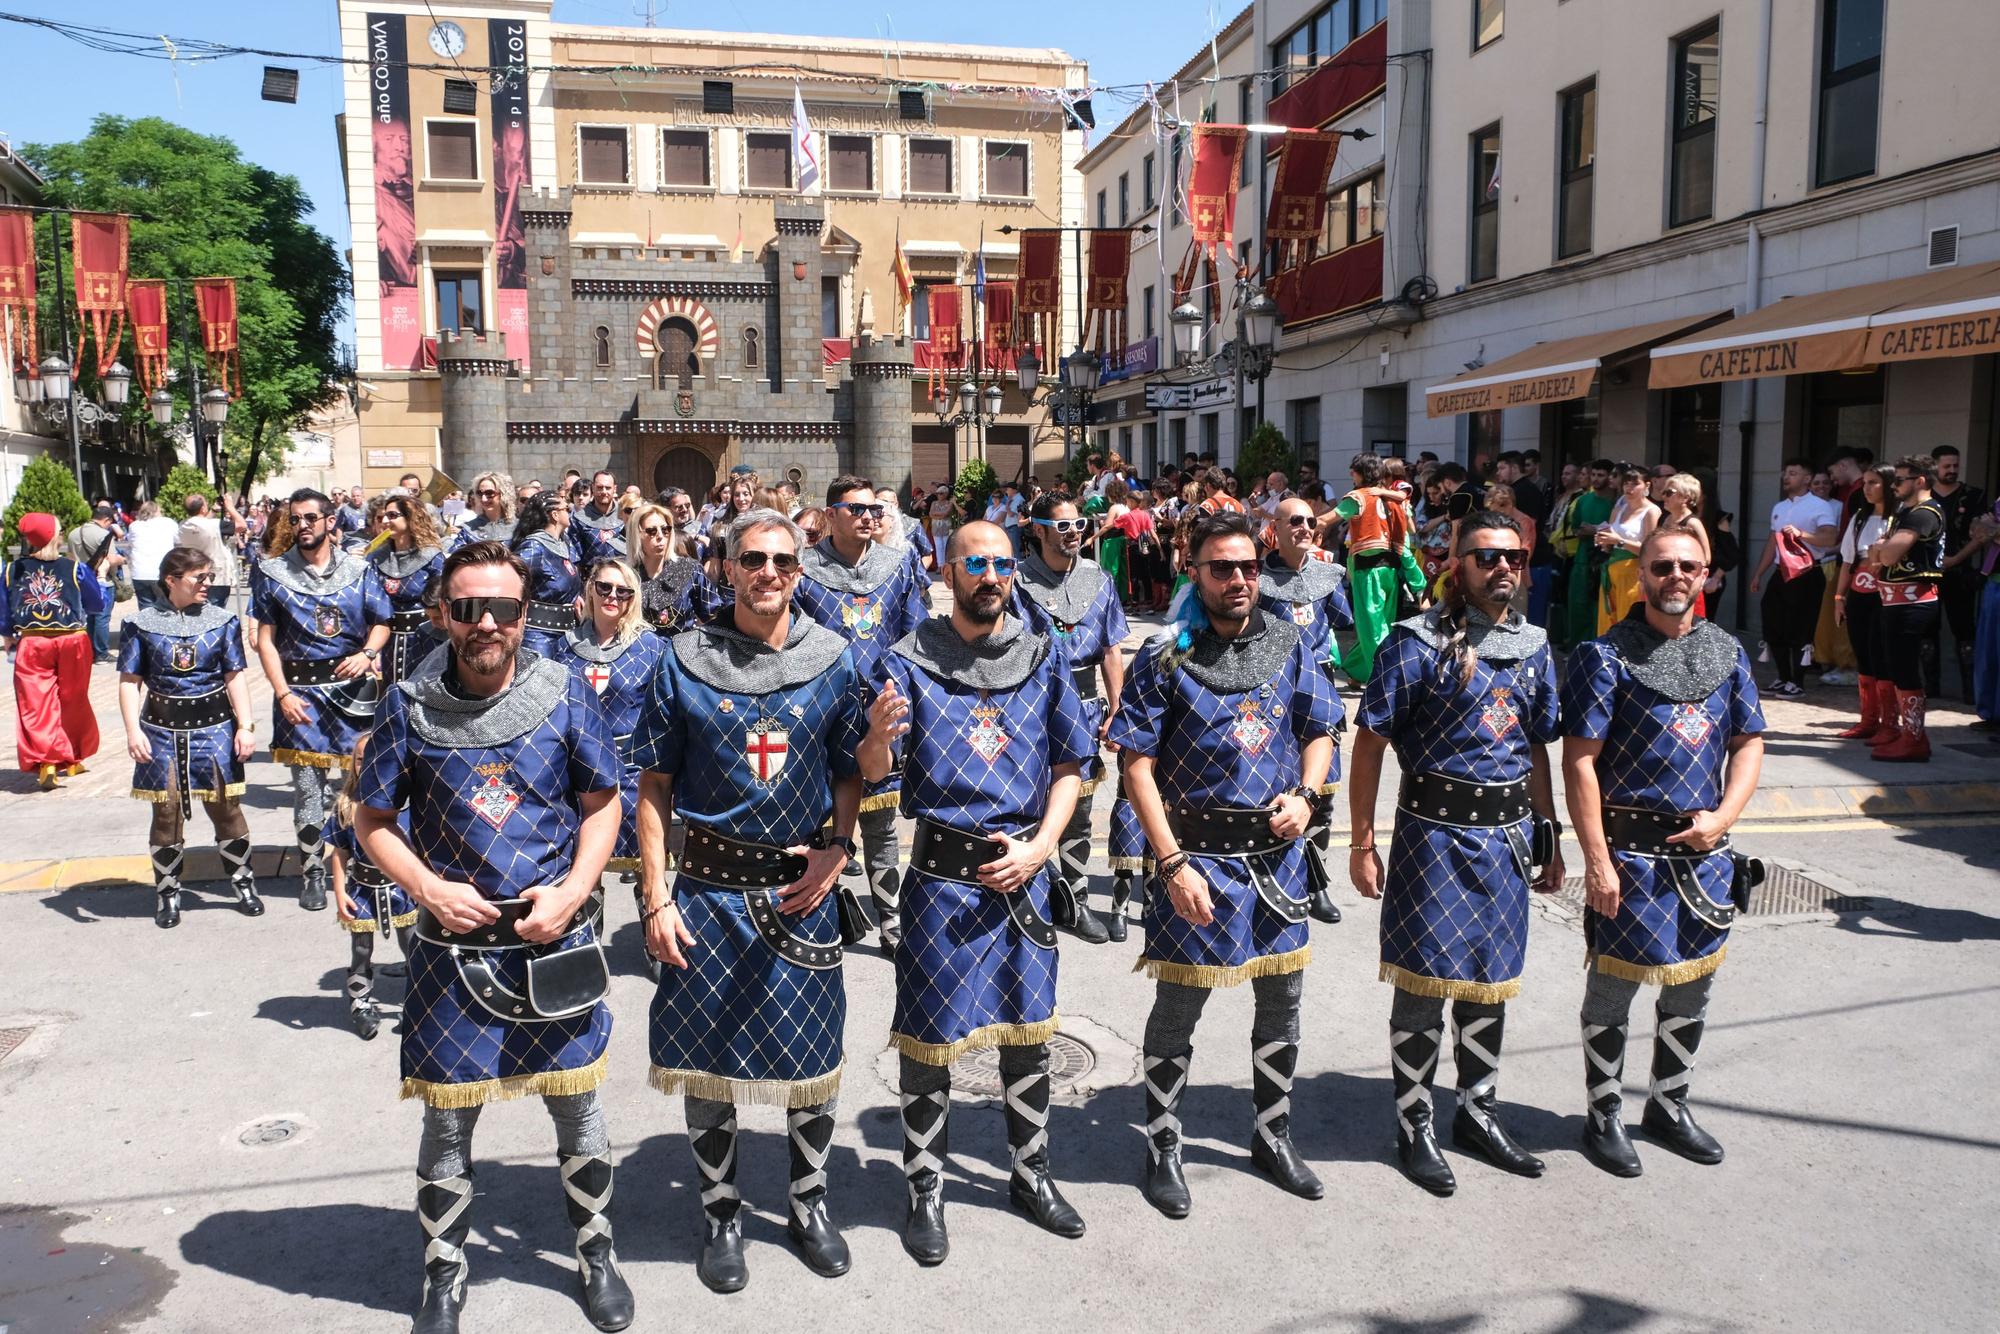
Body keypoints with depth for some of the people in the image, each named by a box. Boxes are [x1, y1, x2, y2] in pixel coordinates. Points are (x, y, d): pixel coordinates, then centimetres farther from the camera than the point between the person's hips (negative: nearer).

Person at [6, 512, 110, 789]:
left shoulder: (12, 570, 1)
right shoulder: (75, 568, -6)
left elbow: (5, 611, 7)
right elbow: (100, 603, 3)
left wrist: (9, 637, 25)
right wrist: (100, 577, 20)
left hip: (31, 644, 0)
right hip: (72, 642, 0)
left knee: (36, 706, 2)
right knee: (72, 703, 15)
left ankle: (46, 762, -12)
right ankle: (72, 759, 26)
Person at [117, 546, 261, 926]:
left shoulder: (222, 620, 3)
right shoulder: (142, 622, 0)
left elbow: (234, 677, 3)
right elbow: (130, 680, 1)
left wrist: (245, 725, -4)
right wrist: (133, 730, -9)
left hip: (214, 726, 0)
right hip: (163, 728, 0)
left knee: (226, 807, 5)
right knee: (166, 812, 5)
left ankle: (243, 883, 21)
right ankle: (167, 893, 19)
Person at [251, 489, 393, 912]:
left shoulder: (359, 570, 5)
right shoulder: (272, 573, 3)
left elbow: (382, 623, 10)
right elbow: (266, 640, 3)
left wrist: (366, 654, -11)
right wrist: (283, 694, -7)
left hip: (353, 686, 0)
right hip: (301, 689, 0)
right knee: (307, 785, 3)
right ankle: (312, 870, 14)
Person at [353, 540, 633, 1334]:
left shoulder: (565, 694, -6)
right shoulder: (410, 705, -5)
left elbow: (603, 803, 1)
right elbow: (372, 819, 2)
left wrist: (573, 889, -12)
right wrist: (429, 889, -12)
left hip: (556, 937, 0)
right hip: (453, 941, 0)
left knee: (576, 1105, 12)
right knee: (447, 1118, 10)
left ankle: (595, 1252, 35)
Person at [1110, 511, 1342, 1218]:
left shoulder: (1288, 642, 4)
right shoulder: (1166, 657, -9)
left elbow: (1321, 732, 13)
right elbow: (1138, 765, -10)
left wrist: (1304, 795, -8)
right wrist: (1173, 864, -16)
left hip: (1277, 850, 5)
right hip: (1198, 852, -4)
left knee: (1282, 1001, 16)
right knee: (1176, 1010, 5)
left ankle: (1273, 1136, 36)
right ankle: (1163, 1150, 23)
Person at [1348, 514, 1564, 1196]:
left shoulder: (1534, 645, 8)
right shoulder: (1417, 642, -10)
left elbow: (1538, 749, 16)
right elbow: (1369, 742, -9)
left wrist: (1550, 840, 15)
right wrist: (1362, 844, -11)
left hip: (1509, 835, 6)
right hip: (1435, 833, -5)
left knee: (1491, 981, 16)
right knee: (1424, 985, 3)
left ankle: (1478, 1113, 33)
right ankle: (1415, 1127, 20)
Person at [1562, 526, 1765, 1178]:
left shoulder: (1727, 654, 8)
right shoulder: (1605, 656, -10)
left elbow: (1749, 741, 12)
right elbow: (1579, 761, -13)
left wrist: (1722, 817, -6)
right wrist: (1597, 860, -17)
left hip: (1705, 850, 6)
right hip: (1630, 851, -6)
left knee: (1691, 990, 17)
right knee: (1612, 990, 5)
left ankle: (1669, 1106, 36)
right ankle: (1604, 1116, 22)